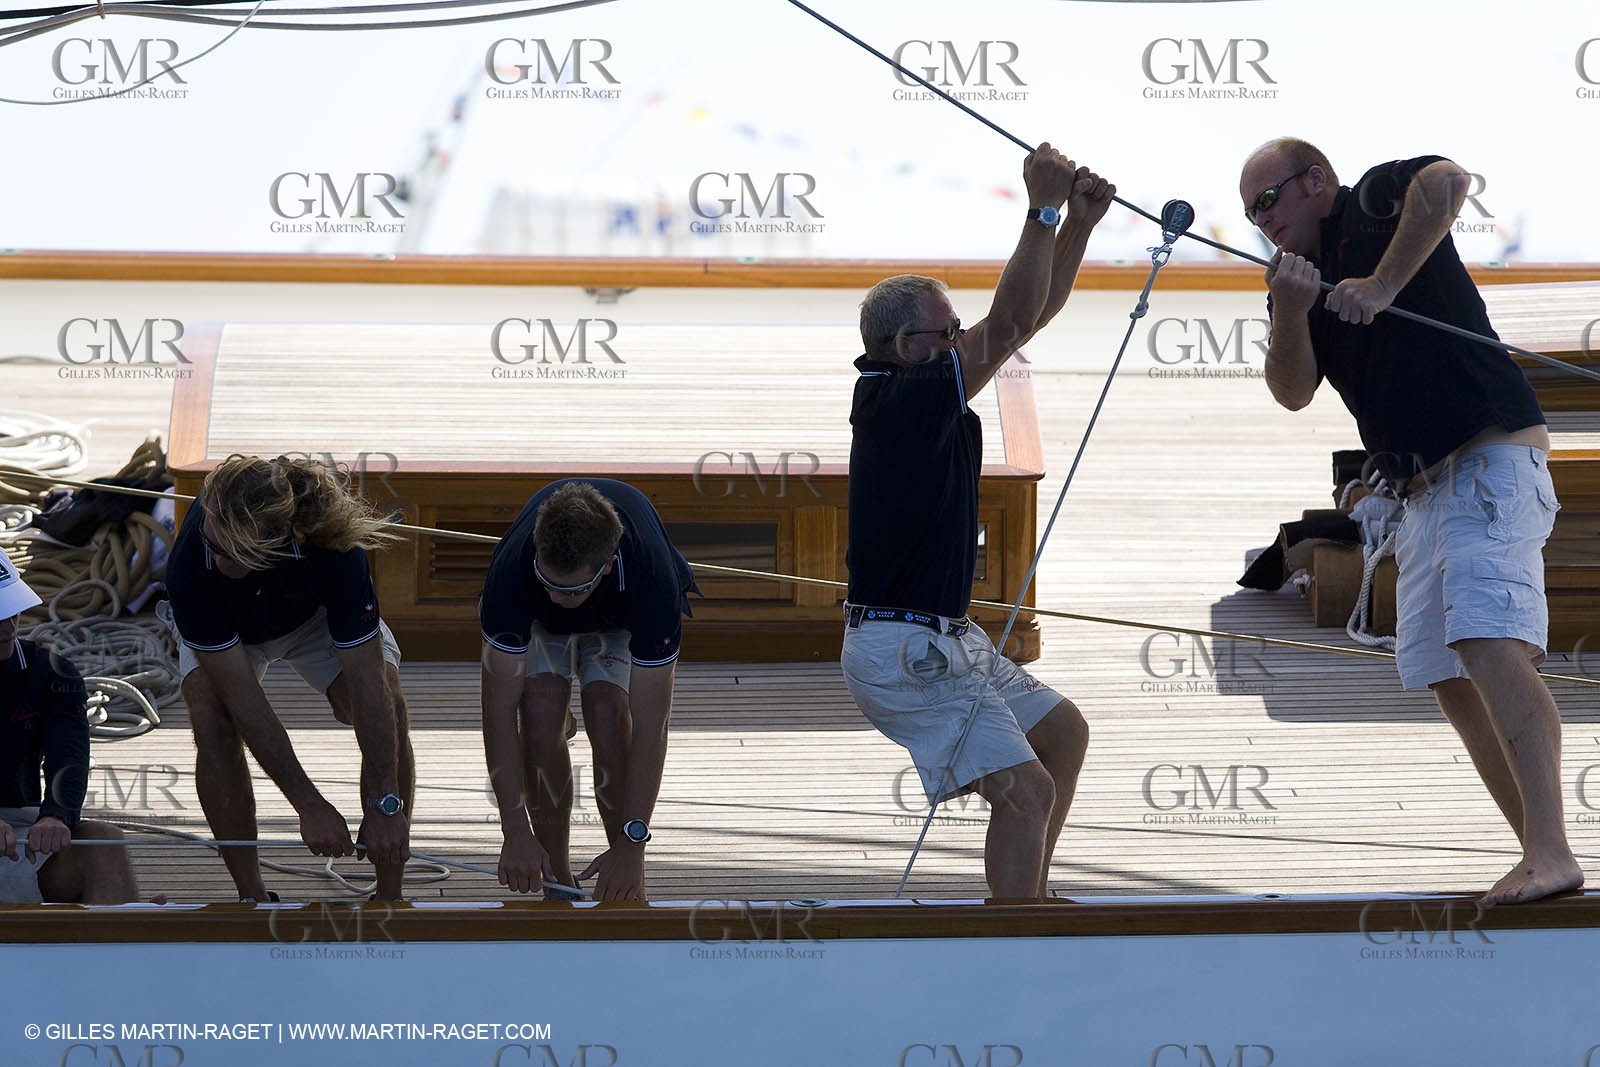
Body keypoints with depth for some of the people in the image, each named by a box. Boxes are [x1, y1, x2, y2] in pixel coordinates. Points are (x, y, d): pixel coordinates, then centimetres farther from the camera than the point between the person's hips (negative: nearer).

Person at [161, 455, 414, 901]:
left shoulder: (331, 548, -42)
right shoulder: (189, 562, -40)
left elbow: (367, 678, -37)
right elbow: (241, 695, -37)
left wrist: (383, 805, -39)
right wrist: (309, 805, -38)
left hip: (319, 614, 0)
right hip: (224, 632, 0)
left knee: (390, 710, -23)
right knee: (212, 723, -28)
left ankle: (389, 895, -10)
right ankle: (253, 896, -12)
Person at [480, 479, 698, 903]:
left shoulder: (653, 577, -43)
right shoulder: (511, 568, -41)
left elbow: (649, 724, -38)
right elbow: (500, 704, -35)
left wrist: (631, 847, -40)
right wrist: (516, 832, -39)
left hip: (625, 618, -1)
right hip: (539, 622, 1)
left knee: (608, 716, -26)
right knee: (540, 713, -25)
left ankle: (627, 887, -10)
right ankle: (558, 881, -8)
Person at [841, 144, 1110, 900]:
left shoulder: (926, 396, 9)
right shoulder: (897, 403, -18)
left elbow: (1029, 318, 13)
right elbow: (1010, 325, -23)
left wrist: (1078, 222, 3)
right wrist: (1043, 210, -22)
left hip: (946, 640, 11)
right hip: (901, 653, -11)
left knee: (1062, 732, 23)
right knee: (1027, 789, -17)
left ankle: (1028, 902, 29)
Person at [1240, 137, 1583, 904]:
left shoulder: (1373, 205, -2)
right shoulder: (1292, 281, 18)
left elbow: (1446, 180, -24)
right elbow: (1293, 391, 4)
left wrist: (1384, 282, -23)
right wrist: (1290, 313, -13)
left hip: (1492, 459, -10)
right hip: (1422, 488, 10)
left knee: (1490, 643, -24)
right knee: (1448, 676, 4)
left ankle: (1549, 853, -34)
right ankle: (1540, 855, 4)